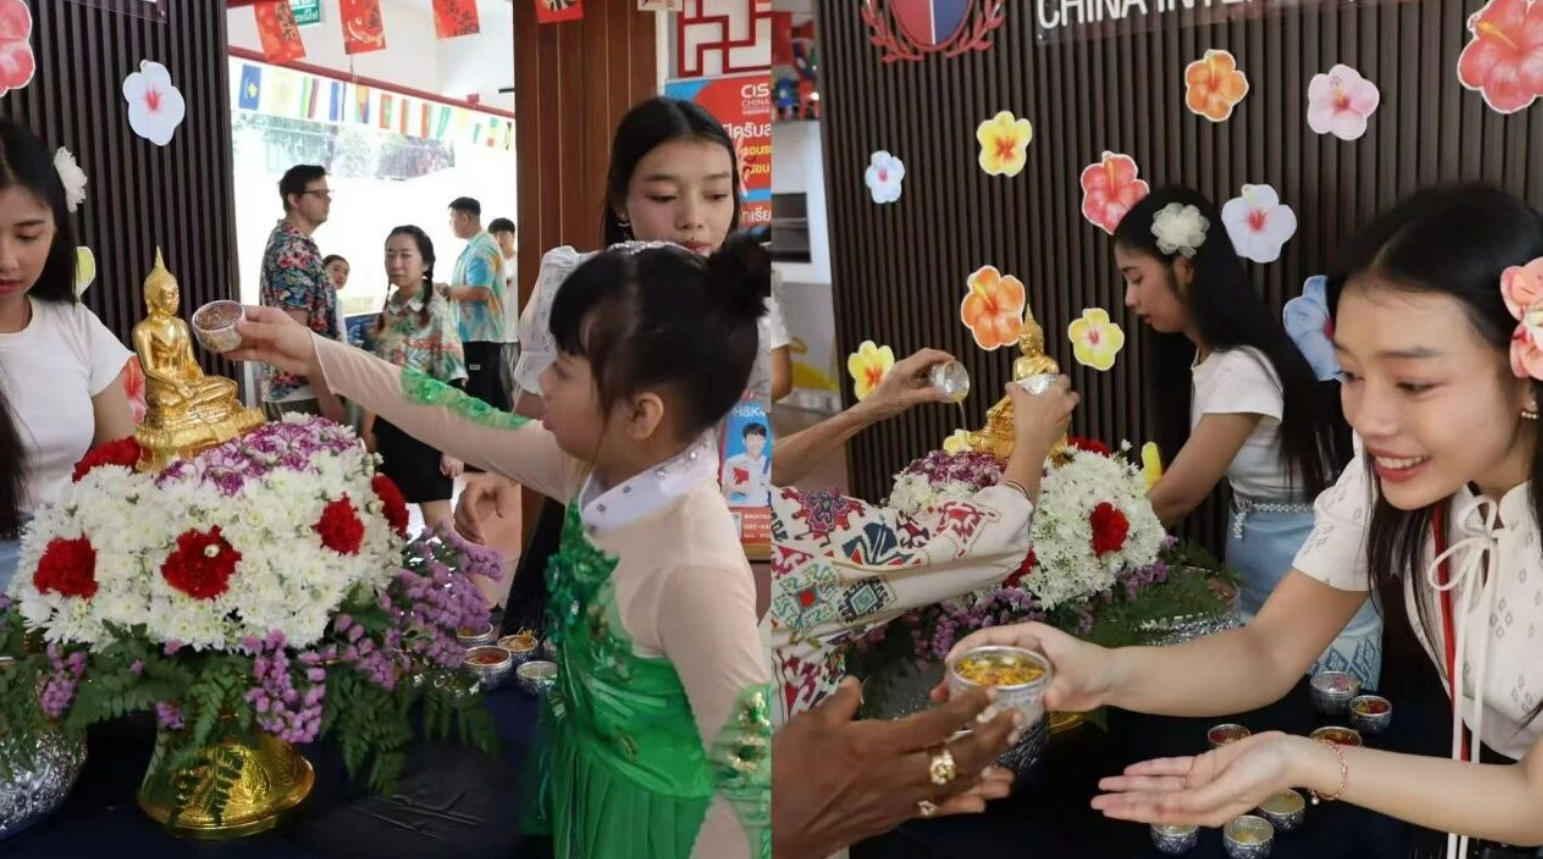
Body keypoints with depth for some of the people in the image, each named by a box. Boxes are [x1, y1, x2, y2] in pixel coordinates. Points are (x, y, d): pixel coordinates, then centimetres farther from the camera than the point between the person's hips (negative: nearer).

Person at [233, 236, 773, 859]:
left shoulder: (695, 569, -36)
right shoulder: (597, 464, -14)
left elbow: (752, 774, -30)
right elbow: (461, 425, -1)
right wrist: (318, 354, 1)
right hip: (588, 767, 7)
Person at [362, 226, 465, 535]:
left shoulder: (436, 311, -10)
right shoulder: (388, 311, 9)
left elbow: (453, 382, -14)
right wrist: (368, 429, 11)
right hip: (388, 423, 7)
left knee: (437, 517, -1)